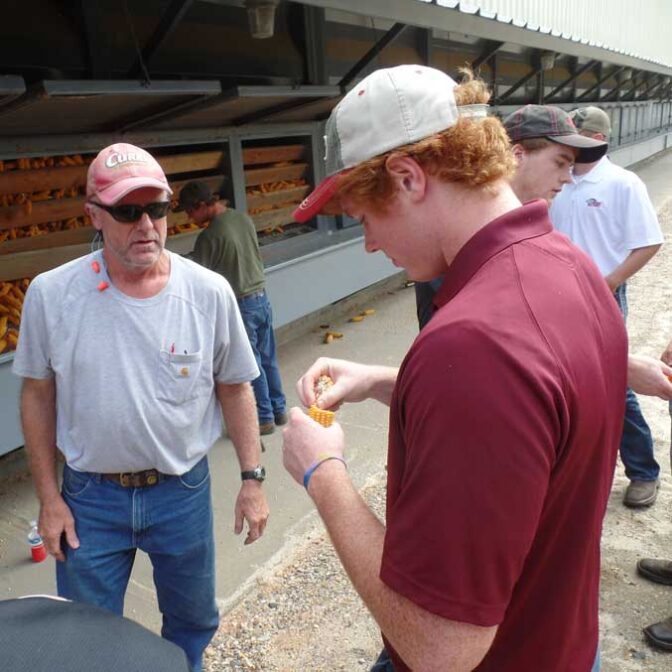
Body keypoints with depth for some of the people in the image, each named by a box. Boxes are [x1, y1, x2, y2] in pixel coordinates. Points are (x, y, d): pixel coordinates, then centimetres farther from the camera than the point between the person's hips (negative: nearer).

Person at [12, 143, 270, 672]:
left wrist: (252, 478, 0)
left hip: (184, 490, 1)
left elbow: (234, 389, -1)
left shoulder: (210, 292, -12)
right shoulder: (50, 294, -11)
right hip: (89, 495, 0)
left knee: (193, 621, 22)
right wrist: (48, 498, 1)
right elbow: (38, 396, -1)